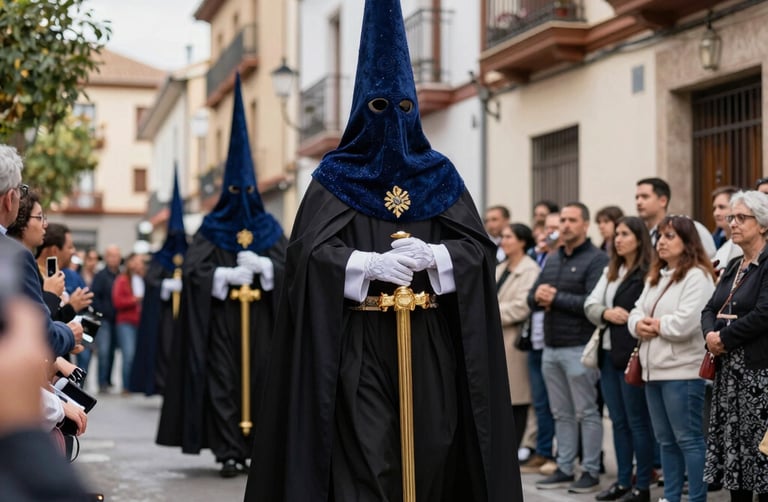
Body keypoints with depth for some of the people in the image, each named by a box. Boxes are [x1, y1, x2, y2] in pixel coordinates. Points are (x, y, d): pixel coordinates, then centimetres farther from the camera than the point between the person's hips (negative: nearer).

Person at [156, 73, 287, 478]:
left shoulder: (269, 228, 10)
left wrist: (262, 265, -17)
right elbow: (193, 269, -6)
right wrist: (226, 274, -19)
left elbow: (289, 265, 0)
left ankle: (258, 447, 7)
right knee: (223, 379, -6)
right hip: (221, 316, -1)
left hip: (261, 316, 2)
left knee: (260, 376, -1)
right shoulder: (212, 229, 5)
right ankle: (229, 452, -6)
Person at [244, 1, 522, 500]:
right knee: (364, 459, -9)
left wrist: (432, 256, -17)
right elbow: (308, 250, -8)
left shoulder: (439, 175, 10)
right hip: (359, 345, -3)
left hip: (430, 344, 3)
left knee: (428, 454, 4)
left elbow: (479, 247, 2)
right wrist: (371, 264, -22)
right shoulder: (336, 175, 3)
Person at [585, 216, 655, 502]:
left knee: (637, 421, -1)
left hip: (632, 355, -8)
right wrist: (606, 313, -8)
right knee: (618, 421, 13)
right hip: (608, 353, 8)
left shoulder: (649, 273, -10)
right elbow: (590, 305, 10)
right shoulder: (610, 271, 17)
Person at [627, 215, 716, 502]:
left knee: (688, 439, -5)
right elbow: (637, 311, 16)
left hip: (682, 372, -9)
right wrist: (639, 324, -6)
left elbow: (686, 323, -22)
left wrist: (657, 325, -7)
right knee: (666, 440, 14)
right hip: (654, 370, 9)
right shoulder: (655, 276, 19)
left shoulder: (697, 276, -10)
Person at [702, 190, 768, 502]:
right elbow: (710, 309, 14)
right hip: (729, 370, 8)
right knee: (732, 445, 10)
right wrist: (710, 334, -7)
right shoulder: (733, 267, 16)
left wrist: (725, 338, -14)